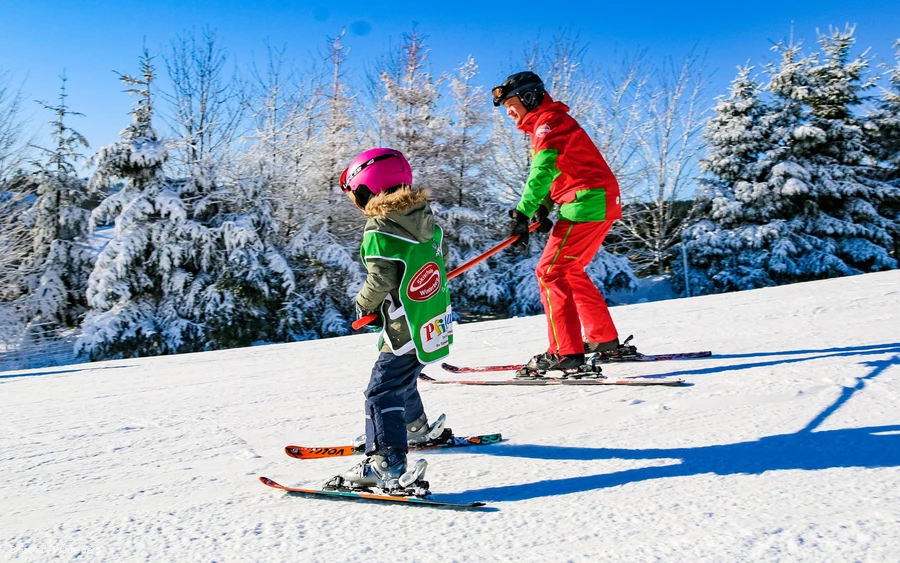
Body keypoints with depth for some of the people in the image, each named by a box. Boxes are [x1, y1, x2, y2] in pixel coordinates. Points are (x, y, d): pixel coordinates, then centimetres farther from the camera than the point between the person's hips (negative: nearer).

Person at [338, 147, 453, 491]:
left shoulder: (378, 230, -16)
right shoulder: (426, 219, 6)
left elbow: (381, 280, -22)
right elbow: (439, 262, 14)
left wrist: (364, 304, -1)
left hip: (408, 332, -9)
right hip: (437, 326, 9)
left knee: (382, 393, -6)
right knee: (402, 380, 28)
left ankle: (387, 465, -11)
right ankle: (417, 428, 48)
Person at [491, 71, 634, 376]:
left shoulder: (547, 123, -8)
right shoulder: (550, 124, 24)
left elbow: (542, 172, -22)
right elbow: (556, 173, 22)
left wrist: (523, 213, -25)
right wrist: (543, 208, 6)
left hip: (586, 204, -10)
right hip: (601, 204, 10)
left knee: (551, 272, -10)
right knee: (570, 271, 18)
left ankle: (566, 354, -12)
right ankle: (605, 340, 22)